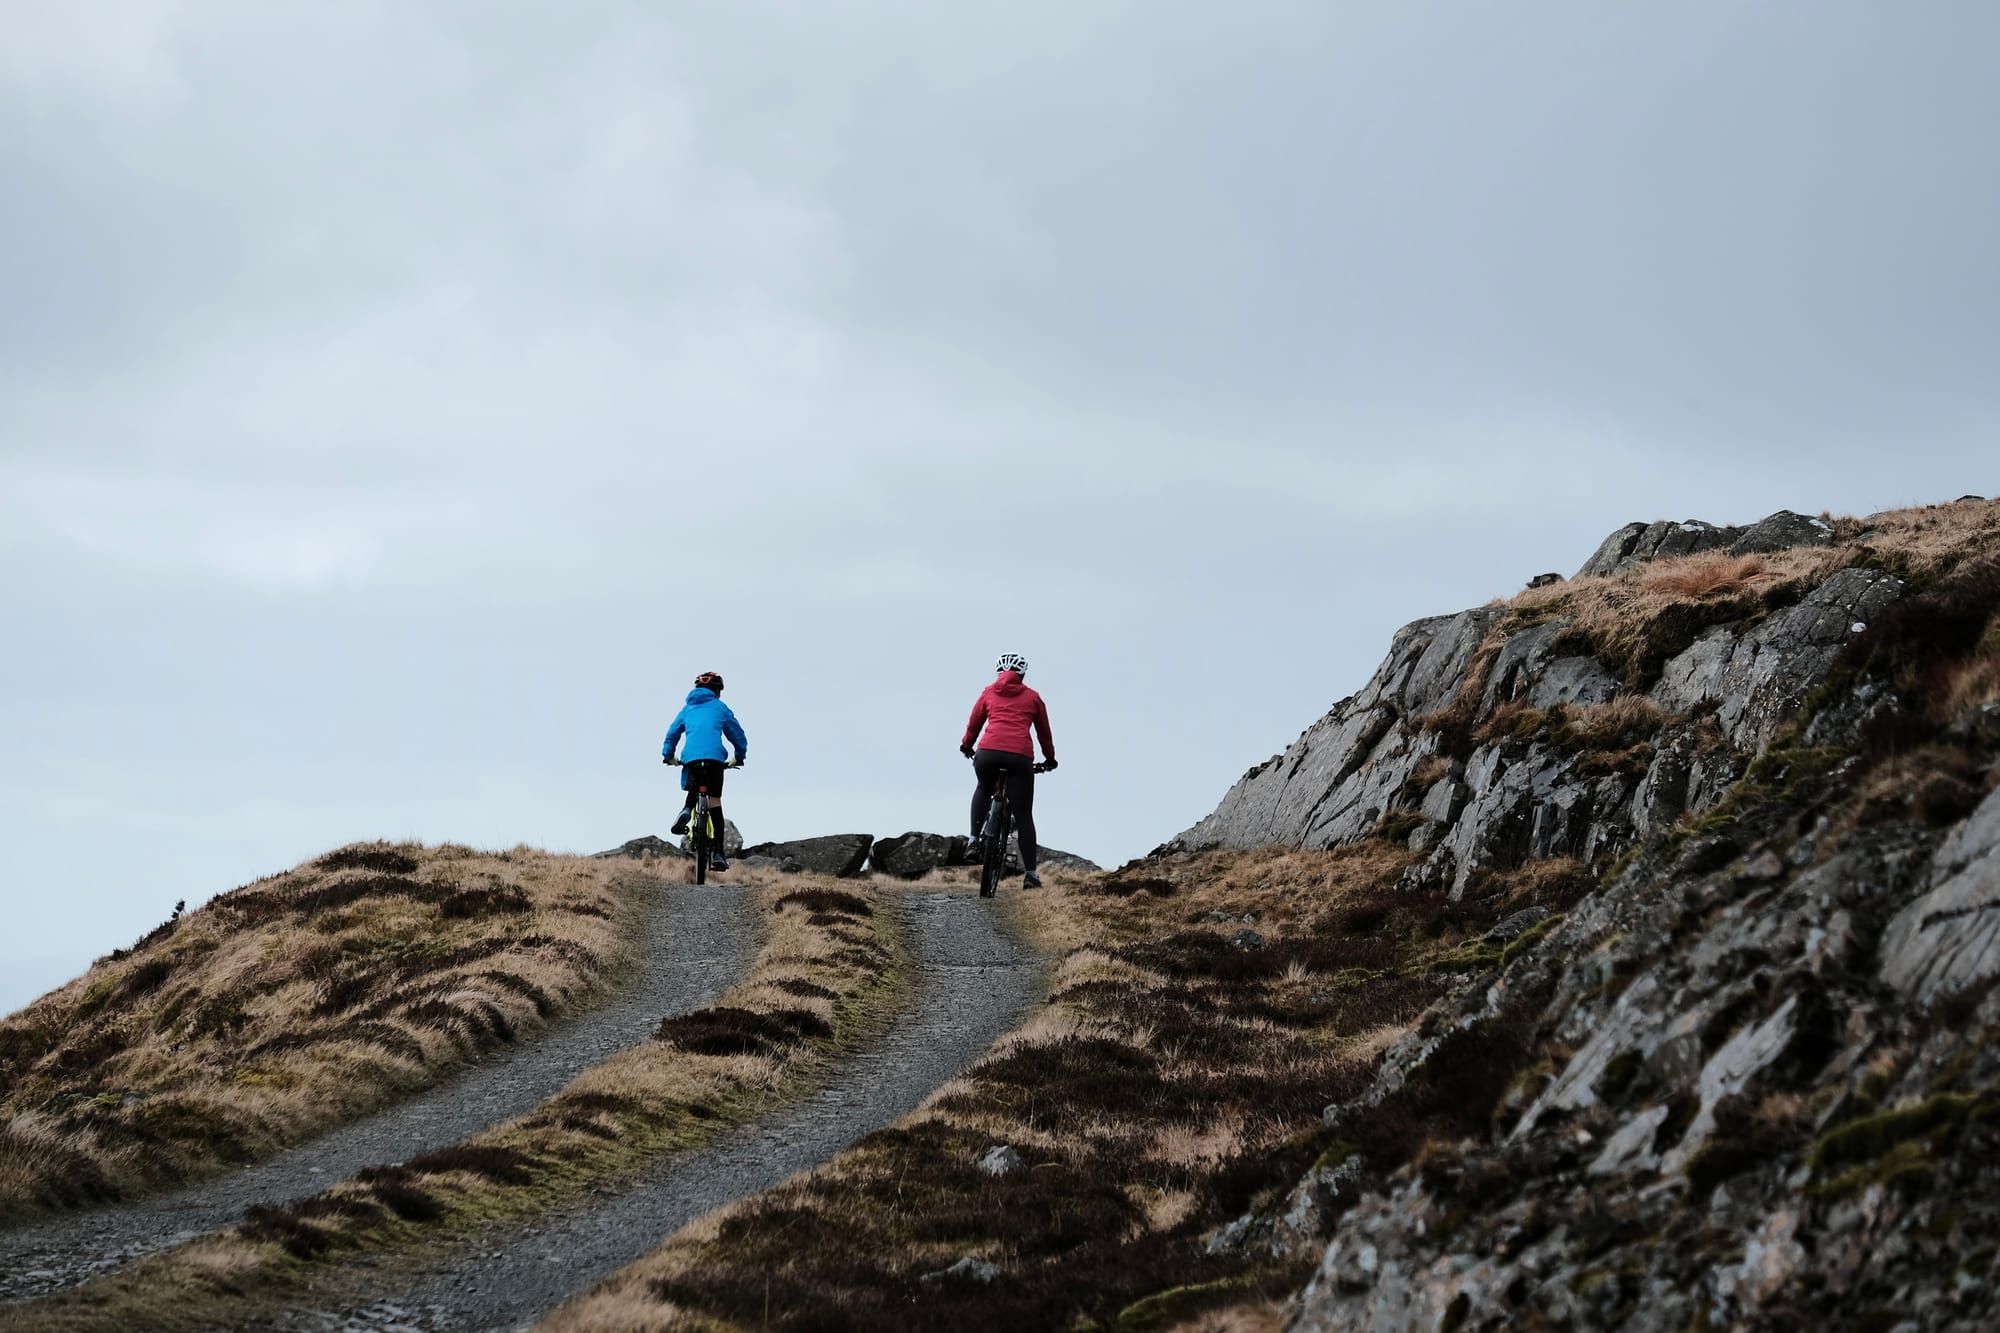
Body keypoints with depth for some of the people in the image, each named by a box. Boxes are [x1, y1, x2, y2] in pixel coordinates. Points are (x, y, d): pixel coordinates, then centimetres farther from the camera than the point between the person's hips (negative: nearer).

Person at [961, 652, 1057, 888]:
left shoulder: (990, 693, 19)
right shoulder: (1032, 698, 18)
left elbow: (974, 724, 26)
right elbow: (1044, 732, 27)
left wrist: (967, 746, 46)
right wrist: (1049, 759, 43)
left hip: (988, 752, 1)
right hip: (1020, 757, -1)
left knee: (983, 789, 34)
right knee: (1023, 815, 6)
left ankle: (974, 840, 18)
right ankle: (1030, 872, 1)